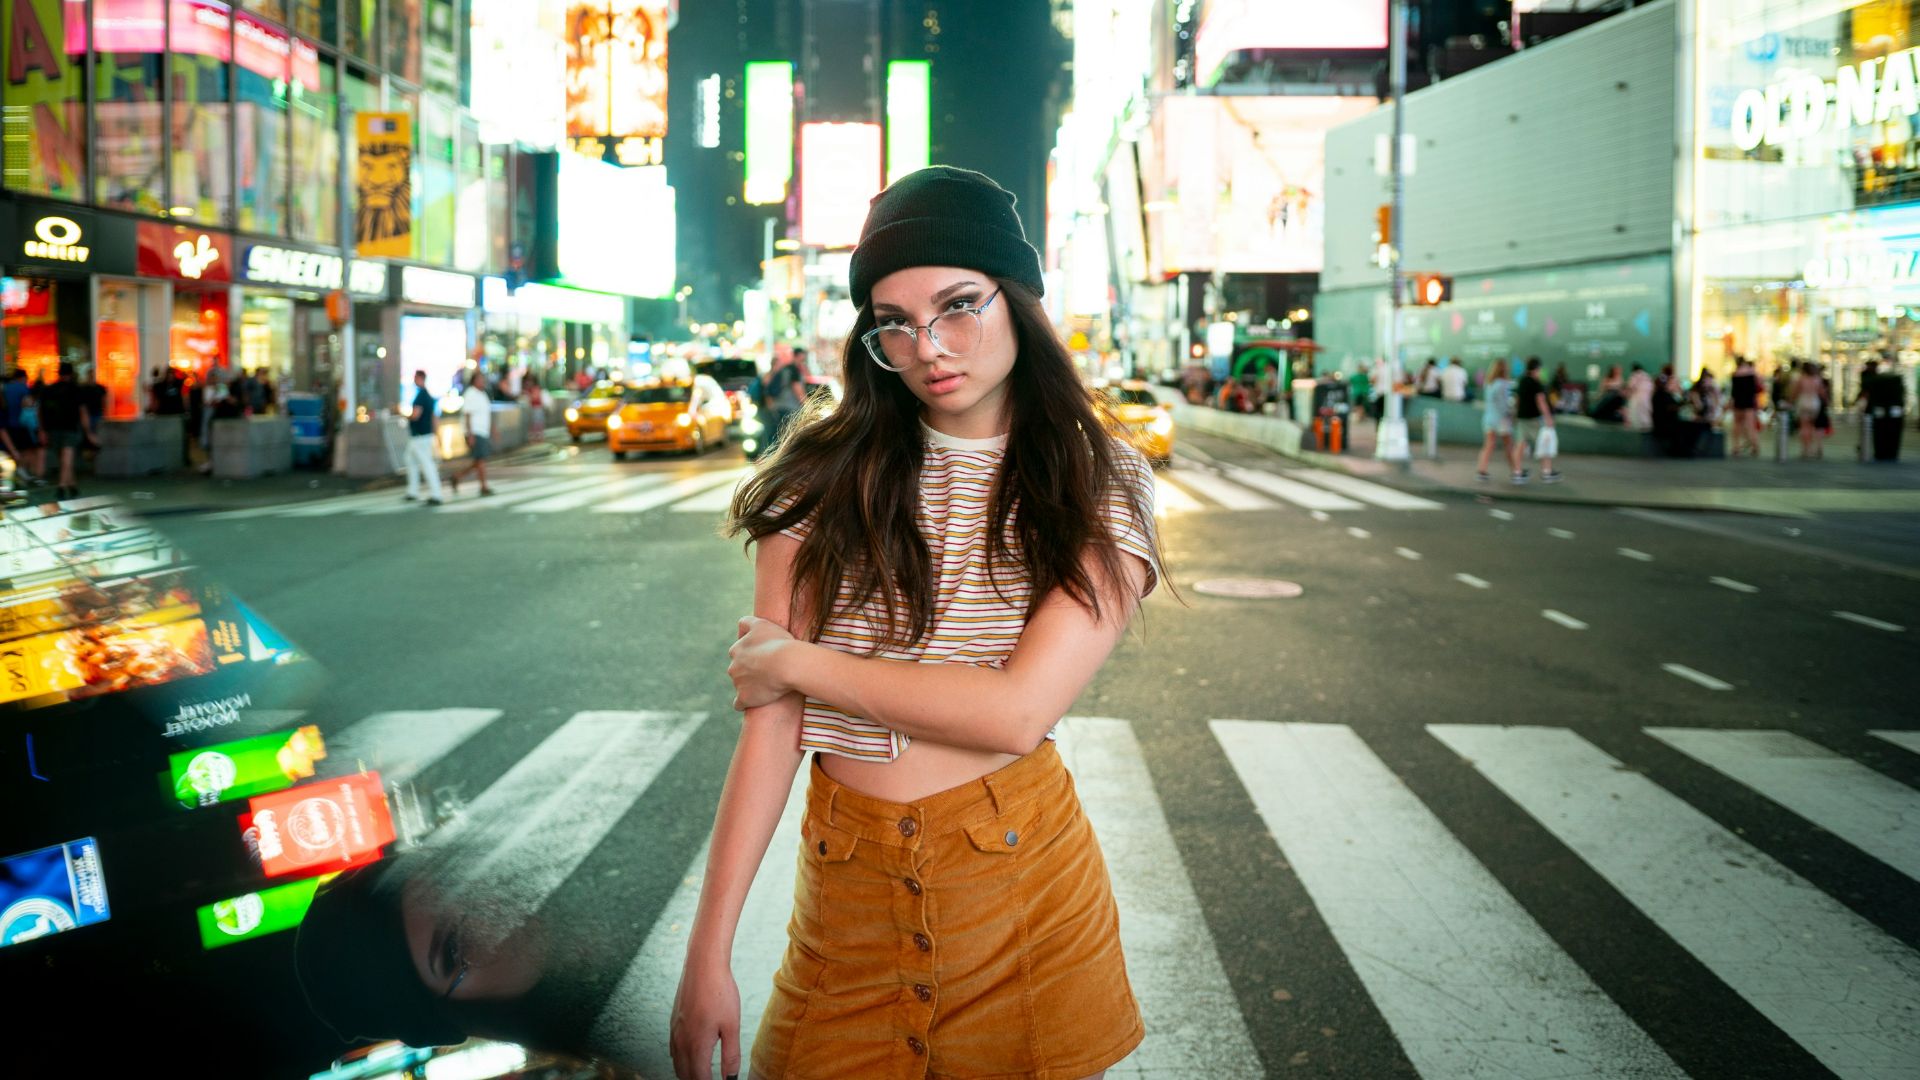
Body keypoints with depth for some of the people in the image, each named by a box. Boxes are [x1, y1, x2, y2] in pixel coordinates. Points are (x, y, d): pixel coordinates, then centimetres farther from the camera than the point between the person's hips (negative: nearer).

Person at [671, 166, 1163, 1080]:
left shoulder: (1101, 487, -5)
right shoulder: (826, 475, -4)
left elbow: (1018, 709, -18)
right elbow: (770, 720, -7)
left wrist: (802, 663, -11)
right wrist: (708, 953, -10)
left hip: (1022, 877, 0)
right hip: (847, 884, 1)